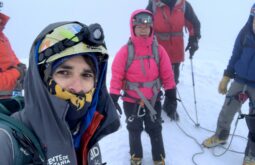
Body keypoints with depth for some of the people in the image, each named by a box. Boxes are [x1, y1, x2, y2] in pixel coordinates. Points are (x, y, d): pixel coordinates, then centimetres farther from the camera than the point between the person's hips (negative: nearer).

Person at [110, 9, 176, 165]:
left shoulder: (158, 49, -8)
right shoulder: (125, 51, -15)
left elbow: (167, 73, -1)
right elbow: (117, 75, -12)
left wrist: (170, 93, 2)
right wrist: (114, 96, -13)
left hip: (153, 99, 1)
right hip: (131, 100, -1)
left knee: (155, 129, 15)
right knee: (134, 129, 17)